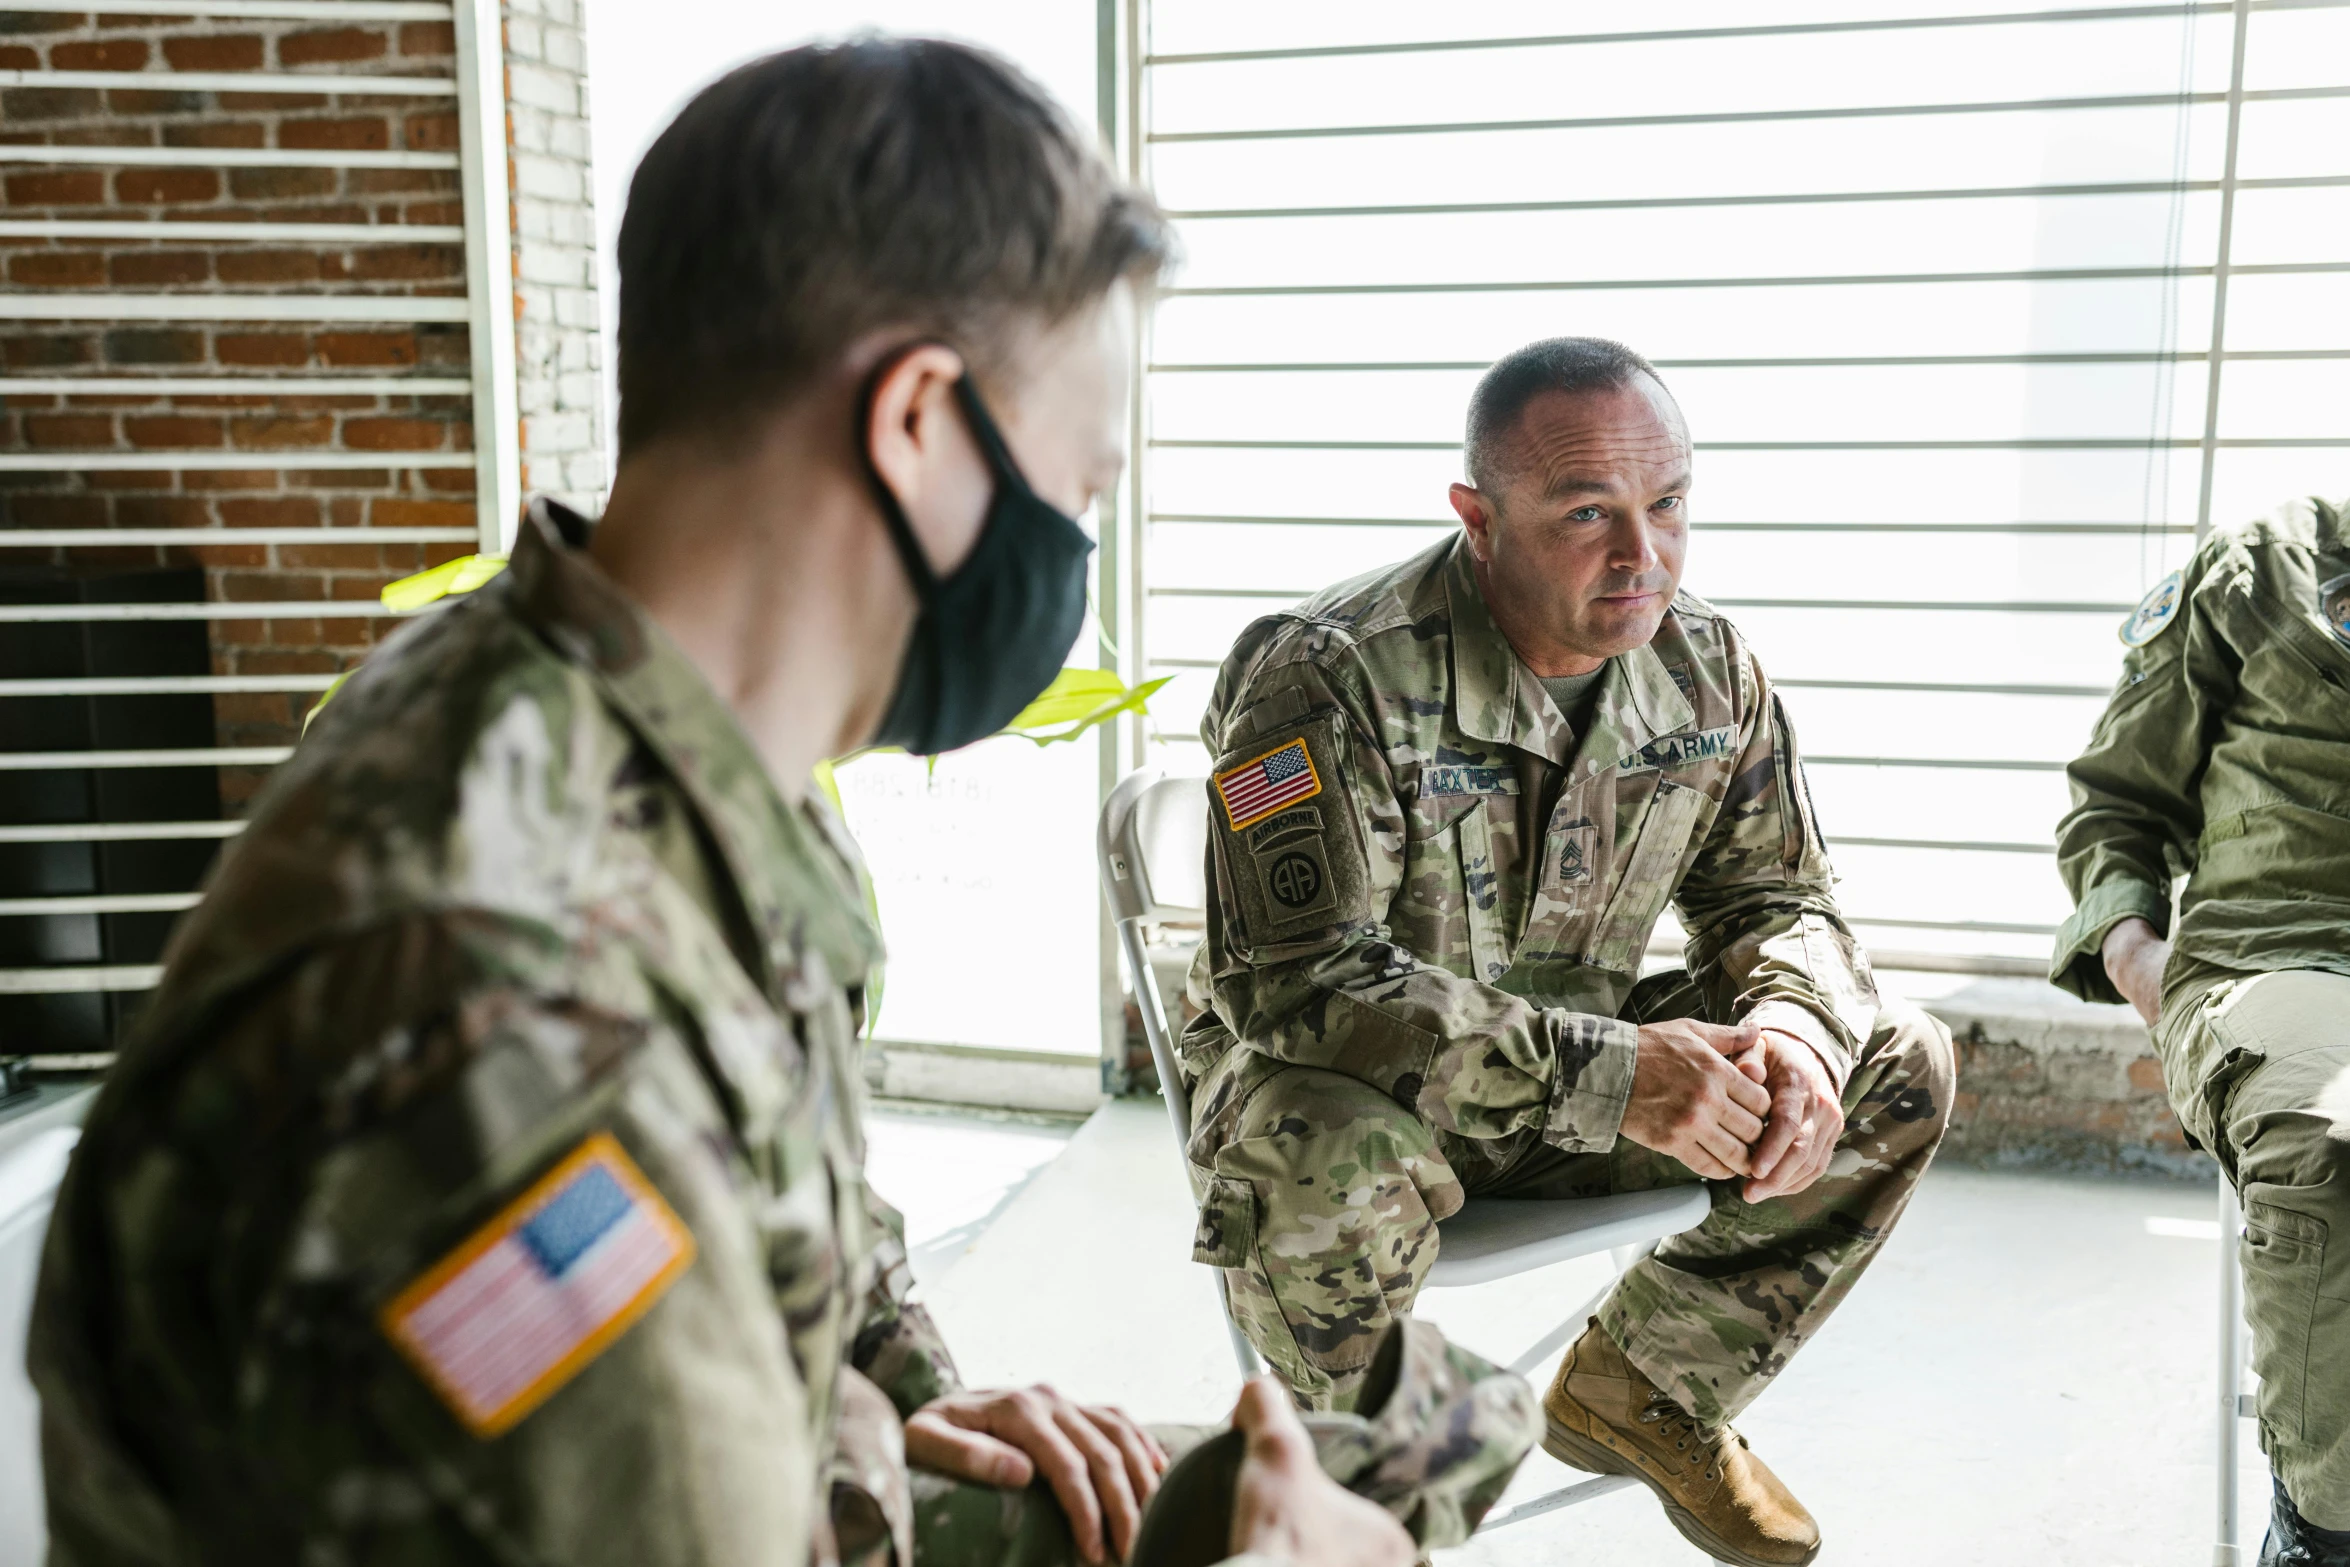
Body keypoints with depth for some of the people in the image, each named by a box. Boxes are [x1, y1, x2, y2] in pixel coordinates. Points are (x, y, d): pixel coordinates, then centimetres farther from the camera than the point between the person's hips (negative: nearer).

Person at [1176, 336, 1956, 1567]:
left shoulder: (1708, 669, -4)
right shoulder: (1328, 676, -25)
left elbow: (1775, 899, 6)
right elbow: (1299, 983, -32)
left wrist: (1790, 1028, -20)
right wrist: (1608, 1073, -36)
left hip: (1585, 1061, 6)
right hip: (1342, 1088, -5)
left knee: (1902, 1067, -4)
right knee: (1339, 1164, -40)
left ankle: (1639, 1394, 12)